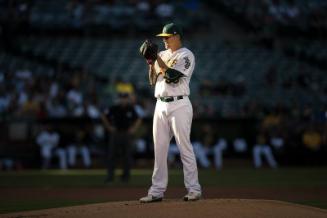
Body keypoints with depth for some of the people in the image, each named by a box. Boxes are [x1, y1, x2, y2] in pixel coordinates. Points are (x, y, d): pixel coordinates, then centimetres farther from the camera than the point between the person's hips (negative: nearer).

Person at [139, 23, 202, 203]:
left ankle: (193, 189, -4)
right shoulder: (162, 55, 17)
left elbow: (173, 77, -16)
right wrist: (151, 63, 0)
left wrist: (157, 60, -12)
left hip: (179, 105, -7)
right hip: (160, 105, 7)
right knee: (159, 149, 4)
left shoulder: (186, 56, -4)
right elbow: (153, 81, 15)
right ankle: (157, 191, 6)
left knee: (185, 147, -7)